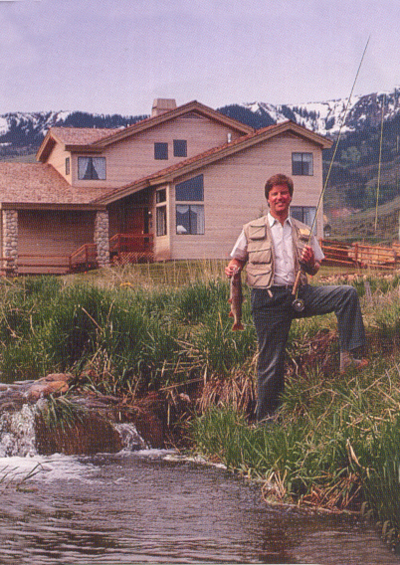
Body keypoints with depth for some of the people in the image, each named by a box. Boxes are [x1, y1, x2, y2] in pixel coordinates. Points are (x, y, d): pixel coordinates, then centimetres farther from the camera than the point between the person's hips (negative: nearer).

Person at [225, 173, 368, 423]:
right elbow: (238, 258, 16)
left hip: (300, 293, 3)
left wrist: (310, 262, -5)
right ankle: (266, 418, 11)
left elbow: (314, 270, 19)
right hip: (269, 299, -2)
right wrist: (233, 268, -9)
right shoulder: (252, 230, 9)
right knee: (271, 360, -3)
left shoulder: (303, 232, 16)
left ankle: (349, 355, -17)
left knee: (348, 293, -18)